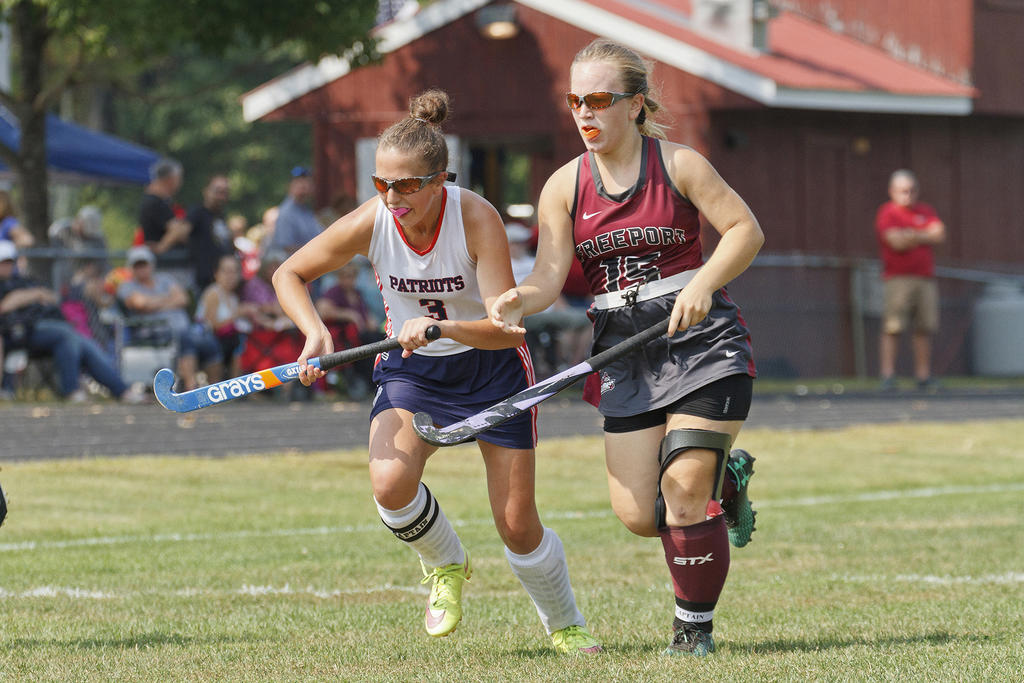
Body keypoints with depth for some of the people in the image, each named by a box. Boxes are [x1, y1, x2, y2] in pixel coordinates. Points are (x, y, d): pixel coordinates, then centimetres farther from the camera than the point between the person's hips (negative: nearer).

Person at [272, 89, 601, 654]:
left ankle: (565, 626, 27)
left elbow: (508, 327, -31)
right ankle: (445, 565, 6)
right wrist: (314, 330, -23)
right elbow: (289, 275, -5)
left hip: (491, 366, -2)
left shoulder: (476, 218, -27)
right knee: (390, 481, -27)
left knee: (517, 525, -3)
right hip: (412, 370, 2)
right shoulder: (369, 223, -20)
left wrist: (439, 327, -47)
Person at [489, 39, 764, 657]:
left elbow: (746, 230, -5)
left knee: (683, 494, -13)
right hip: (626, 355, 4)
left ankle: (695, 628, 5)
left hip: (700, 336, -4)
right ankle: (723, 479, 30)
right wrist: (521, 301, -26)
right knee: (638, 516, -2)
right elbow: (551, 273, -4)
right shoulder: (565, 186, 4)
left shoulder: (677, 164, -4)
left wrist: (703, 283, -21)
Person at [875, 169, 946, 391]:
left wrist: (913, 235, -8)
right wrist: (924, 237, 1)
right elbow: (896, 242, -13)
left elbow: (940, 235, 2)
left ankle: (923, 376, 7)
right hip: (898, 279, -5)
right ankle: (888, 375, -12)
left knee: (924, 329, 3)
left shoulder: (926, 211, 17)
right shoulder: (886, 213, 0)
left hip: (926, 279, 5)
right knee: (892, 328, -11)